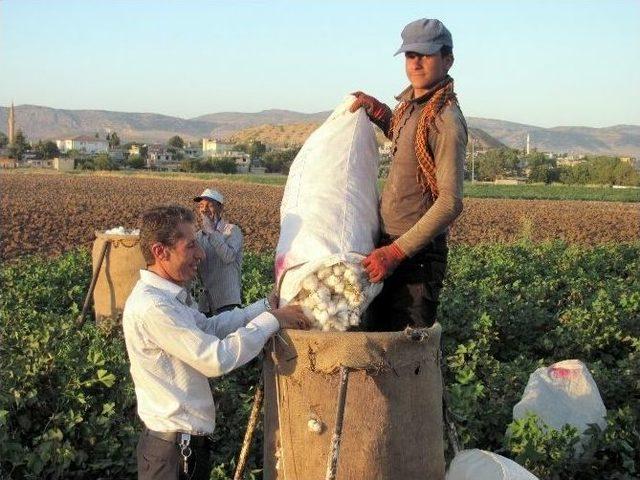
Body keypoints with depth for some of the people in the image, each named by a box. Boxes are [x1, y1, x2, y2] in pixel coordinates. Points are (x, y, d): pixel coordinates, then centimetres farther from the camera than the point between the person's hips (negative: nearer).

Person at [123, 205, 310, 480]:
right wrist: (272, 320, -17)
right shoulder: (152, 308, -25)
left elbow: (209, 327, 16)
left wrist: (267, 305, 7)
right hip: (174, 451, -9)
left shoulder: (165, 296, 7)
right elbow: (218, 359, -26)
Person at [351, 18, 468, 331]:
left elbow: (450, 203, -25)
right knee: (376, 332, 19)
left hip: (418, 254, -9)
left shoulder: (446, 120, -19)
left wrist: (396, 252, -27)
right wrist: (376, 109, 14)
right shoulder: (409, 103, 9)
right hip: (388, 246, 9)